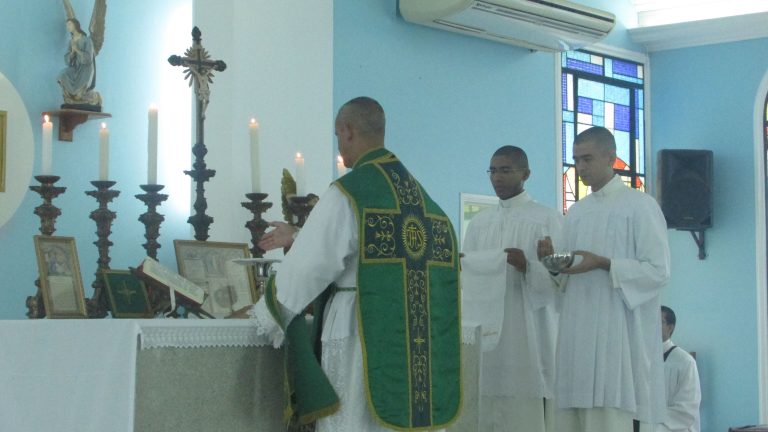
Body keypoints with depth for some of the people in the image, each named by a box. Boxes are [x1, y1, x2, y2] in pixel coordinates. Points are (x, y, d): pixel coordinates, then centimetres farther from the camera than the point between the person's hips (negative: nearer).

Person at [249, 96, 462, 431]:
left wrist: (262, 315, 5)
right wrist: (299, 237, 34)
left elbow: (308, 266, -9)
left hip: (360, 337, -7)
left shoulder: (348, 192, -10)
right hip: (413, 340, 7)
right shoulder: (417, 192, 13)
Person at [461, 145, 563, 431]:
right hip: (483, 338, 5)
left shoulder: (548, 219, 2)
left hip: (527, 341, -4)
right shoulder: (479, 222, 17)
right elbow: (466, 279, 15)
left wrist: (527, 267, -21)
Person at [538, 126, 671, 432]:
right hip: (577, 333, 6)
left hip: (619, 335, -6)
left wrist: (604, 264, -17)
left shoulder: (640, 205, 0)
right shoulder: (576, 213, 19)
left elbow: (658, 271, -7)